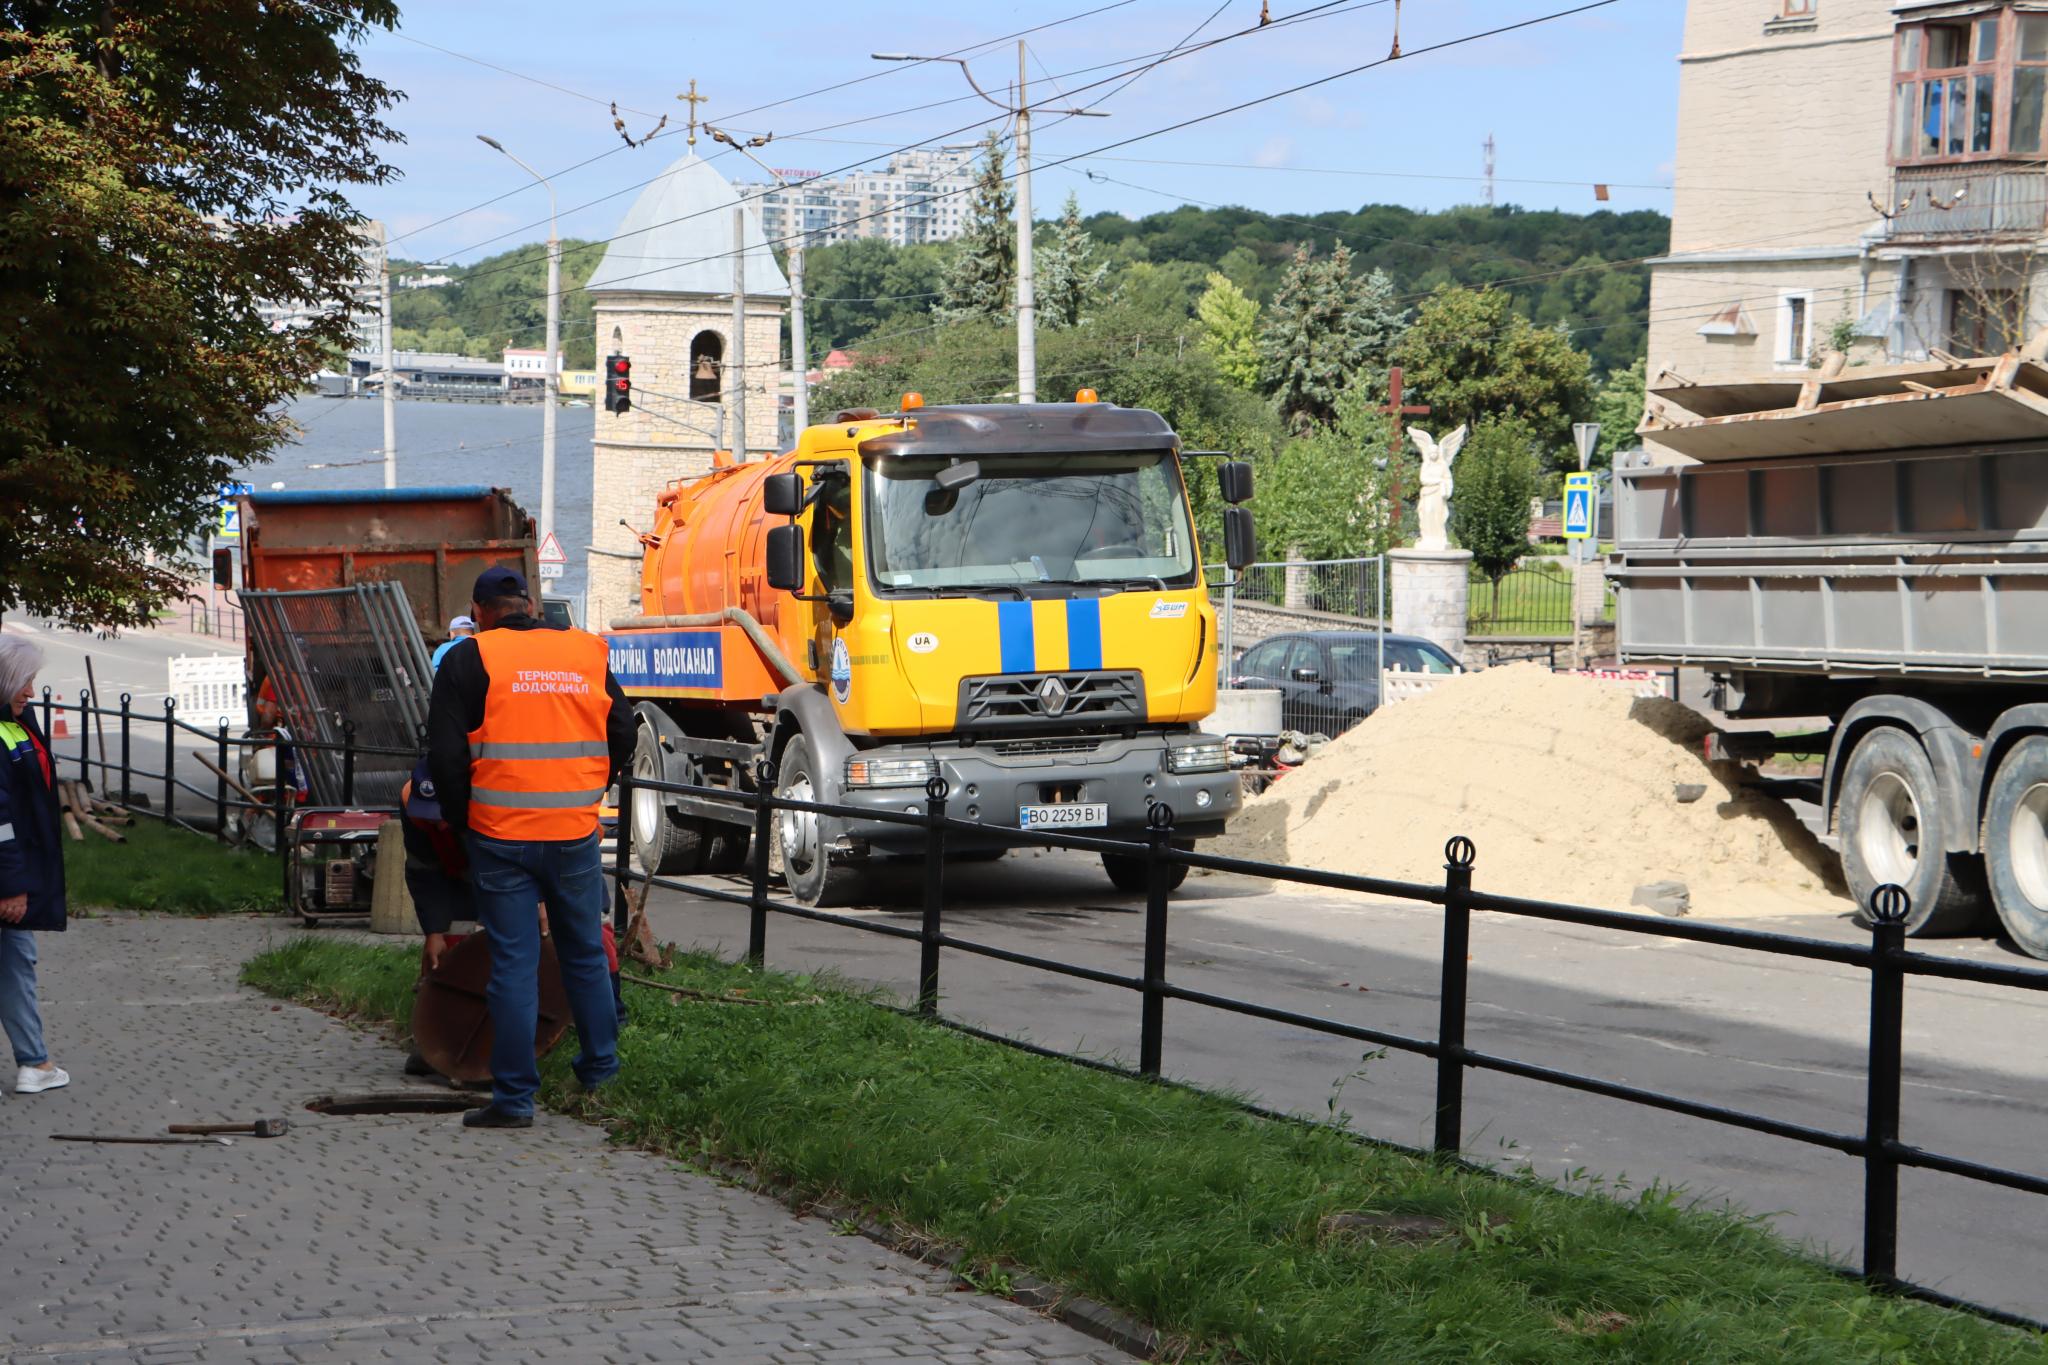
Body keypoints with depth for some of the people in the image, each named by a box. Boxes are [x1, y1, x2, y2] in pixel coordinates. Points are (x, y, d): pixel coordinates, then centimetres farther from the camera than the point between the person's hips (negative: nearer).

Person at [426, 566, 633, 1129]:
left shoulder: (469, 660, -4)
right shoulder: (587, 652, 7)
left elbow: (445, 755, -7)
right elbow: (622, 735, 13)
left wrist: (459, 816, 7)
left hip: (500, 835, -3)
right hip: (576, 834, 3)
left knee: (513, 965, 1)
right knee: (586, 955, 18)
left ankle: (514, 1097, 3)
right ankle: (600, 1072, 29)